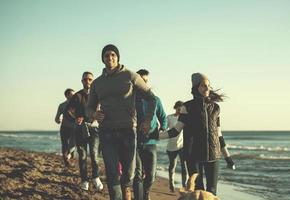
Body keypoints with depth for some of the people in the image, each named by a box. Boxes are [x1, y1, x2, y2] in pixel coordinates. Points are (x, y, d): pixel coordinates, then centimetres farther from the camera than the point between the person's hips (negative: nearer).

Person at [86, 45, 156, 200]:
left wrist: (148, 120, -6)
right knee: (112, 173, -9)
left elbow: (151, 98, 6)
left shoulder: (130, 76, 2)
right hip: (107, 133, 1)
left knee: (129, 171, 7)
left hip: (128, 130, -1)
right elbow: (89, 108, 19)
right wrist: (94, 114, -6)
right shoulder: (97, 83, 12)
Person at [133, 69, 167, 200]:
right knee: (137, 175, -9)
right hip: (135, 143, -2)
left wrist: (162, 130, 2)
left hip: (150, 143, 2)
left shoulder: (155, 100, 7)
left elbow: (163, 117, 18)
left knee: (151, 175, 6)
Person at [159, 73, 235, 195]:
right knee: (197, 190, -1)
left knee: (212, 191, -2)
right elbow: (176, 130, 0)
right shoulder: (188, 107, 1)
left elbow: (218, 133, 14)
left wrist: (227, 156, 14)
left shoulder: (215, 107, 10)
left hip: (212, 153, 3)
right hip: (194, 153, -3)